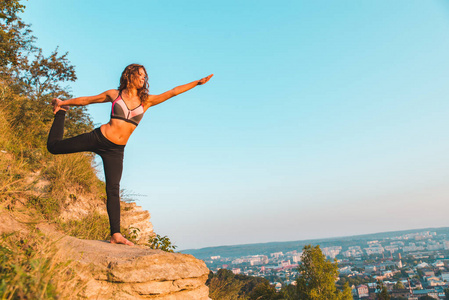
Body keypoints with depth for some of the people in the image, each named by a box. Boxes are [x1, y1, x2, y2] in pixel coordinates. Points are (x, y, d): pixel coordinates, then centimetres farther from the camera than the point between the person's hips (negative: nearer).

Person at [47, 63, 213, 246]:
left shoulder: (146, 101, 7)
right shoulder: (114, 94, 4)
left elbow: (174, 92, 4)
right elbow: (86, 100, 14)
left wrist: (198, 82, 1)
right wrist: (63, 103, 17)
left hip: (116, 150, 1)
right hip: (98, 138, 0)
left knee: (113, 190, -6)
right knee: (53, 146, 9)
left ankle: (115, 235, -2)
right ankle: (61, 112, 37)